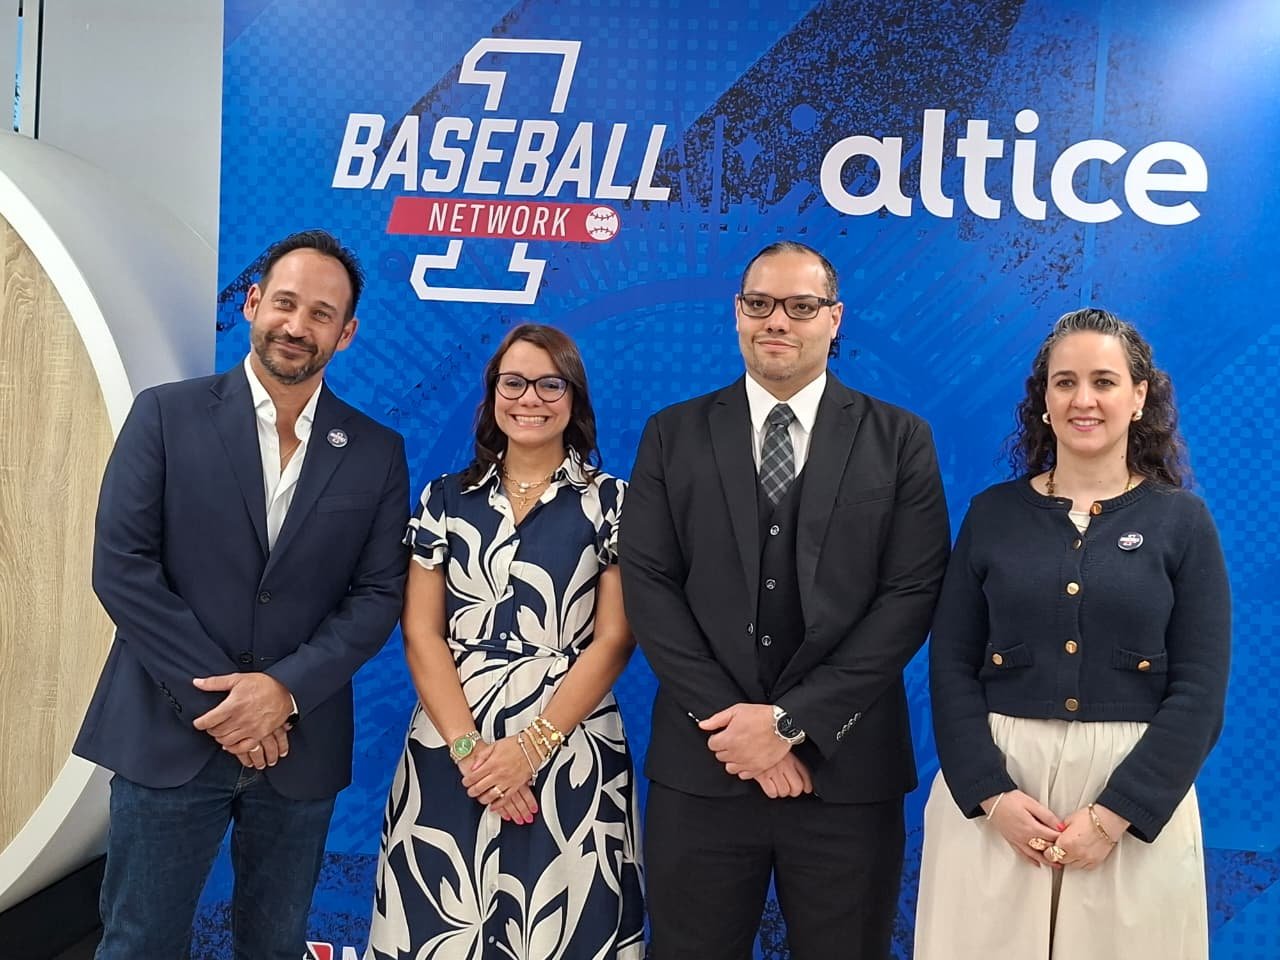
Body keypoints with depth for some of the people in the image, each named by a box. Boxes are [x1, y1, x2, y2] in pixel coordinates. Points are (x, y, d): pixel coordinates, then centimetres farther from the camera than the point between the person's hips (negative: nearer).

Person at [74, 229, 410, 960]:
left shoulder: (378, 452, 3)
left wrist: (285, 689, -14)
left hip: (299, 746, 2)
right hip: (170, 735, -1)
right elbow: (121, 566, -8)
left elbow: (379, 595, -1)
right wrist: (215, 696, -13)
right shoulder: (166, 415, -2)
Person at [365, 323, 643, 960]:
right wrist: (468, 747, -12)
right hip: (448, 753, 2)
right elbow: (420, 633, 1)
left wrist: (531, 746, -13)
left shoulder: (610, 501, 1)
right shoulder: (446, 499, 7)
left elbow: (613, 640, -4)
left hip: (569, 753, -1)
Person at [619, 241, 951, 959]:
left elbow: (913, 594, -5)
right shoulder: (674, 435, 6)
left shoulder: (901, 440, 3)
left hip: (846, 767, 0)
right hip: (701, 765, 1)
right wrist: (728, 717, -11)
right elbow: (648, 584, -1)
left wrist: (793, 720, -12)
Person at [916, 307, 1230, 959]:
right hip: (989, 793, 1)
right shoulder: (993, 513, 3)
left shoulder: (1182, 520, 0)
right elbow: (951, 667, 0)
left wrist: (1114, 813, -12)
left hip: (1136, 799, -1)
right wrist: (994, 794, -12)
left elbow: (1200, 692, -4)